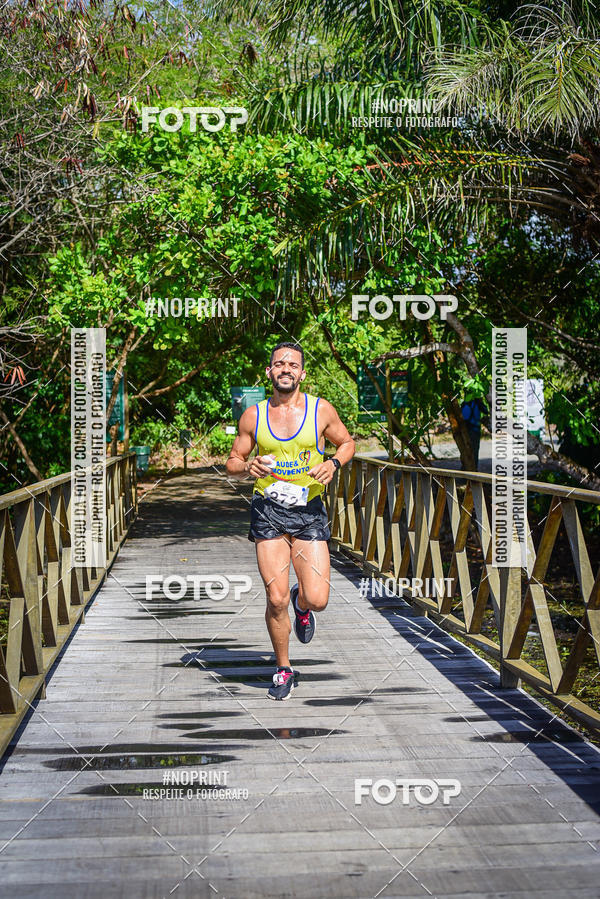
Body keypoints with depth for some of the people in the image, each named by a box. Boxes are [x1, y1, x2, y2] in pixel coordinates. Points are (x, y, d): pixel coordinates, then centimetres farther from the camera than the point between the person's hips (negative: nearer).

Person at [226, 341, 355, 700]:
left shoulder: (322, 410, -1)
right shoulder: (253, 415, 2)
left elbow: (347, 443, 13)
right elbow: (233, 461, 10)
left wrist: (334, 463, -8)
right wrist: (248, 467, -13)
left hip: (309, 510, 0)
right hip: (268, 511, 0)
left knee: (317, 600, -8)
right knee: (276, 600, -4)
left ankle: (302, 603, 32)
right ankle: (284, 671, 18)